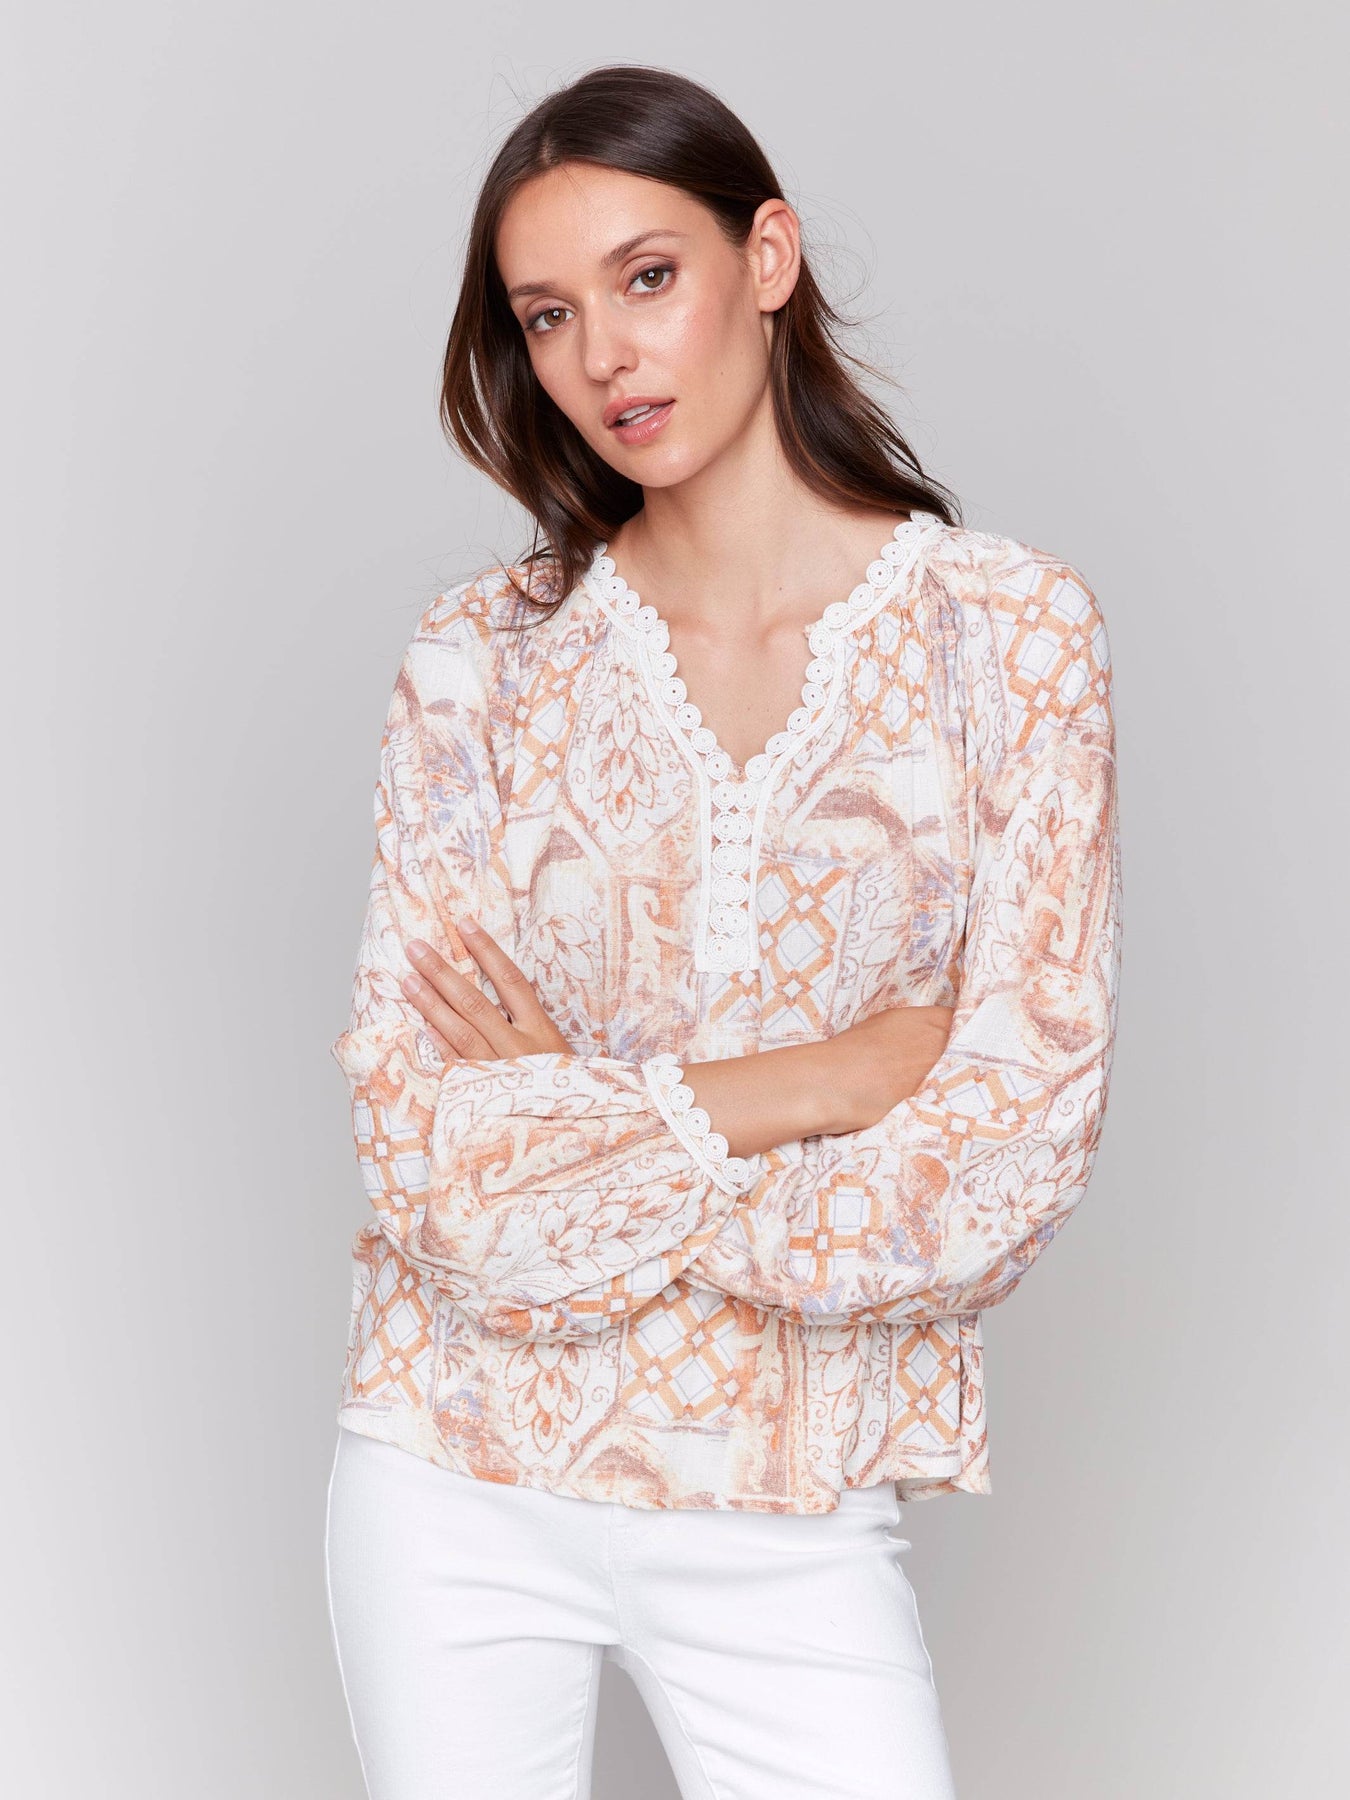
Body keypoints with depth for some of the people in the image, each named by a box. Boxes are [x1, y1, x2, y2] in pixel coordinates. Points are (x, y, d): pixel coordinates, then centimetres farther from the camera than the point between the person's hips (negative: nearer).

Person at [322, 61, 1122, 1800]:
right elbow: (426, 1136, -10)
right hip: (455, 1479, 1)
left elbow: (1006, 1165, -12)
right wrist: (845, 1069, -14)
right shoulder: (486, 657, -2)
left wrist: (578, 1148, -11)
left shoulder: (1007, 627, -6)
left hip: (784, 1521, -1)